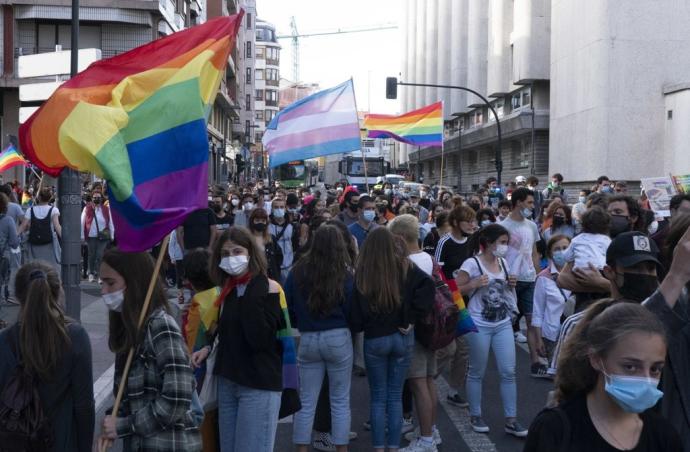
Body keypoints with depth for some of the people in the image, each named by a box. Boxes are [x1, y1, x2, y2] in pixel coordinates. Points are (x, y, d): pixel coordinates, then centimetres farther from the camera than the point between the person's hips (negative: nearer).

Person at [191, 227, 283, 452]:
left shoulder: (269, 288, -12)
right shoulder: (229, 289, 9)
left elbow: (260, 340, -22)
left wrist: (249, 297, -22)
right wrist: (209, 348, 5)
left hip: (259, 385, -7)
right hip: (227, 381, 7)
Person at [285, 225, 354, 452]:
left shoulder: (297, 271, -3)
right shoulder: (344, 274, -10)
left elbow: (287, 307, 5)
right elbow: (352, 312, -5)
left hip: (307, 340, 2)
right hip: (338, 339, -2)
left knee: (306, 402, 10)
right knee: (340, 401, 9)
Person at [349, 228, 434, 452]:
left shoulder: (361, 273, -11)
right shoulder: (405, 267, -5)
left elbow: (355, 312, -10)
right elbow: (428, 286, -18)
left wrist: (359, 326, 9)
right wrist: (410, 318, -12)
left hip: (374, 339, -1)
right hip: (402, 338, 2)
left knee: (378, 397, 10)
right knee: (395, 396, 10)